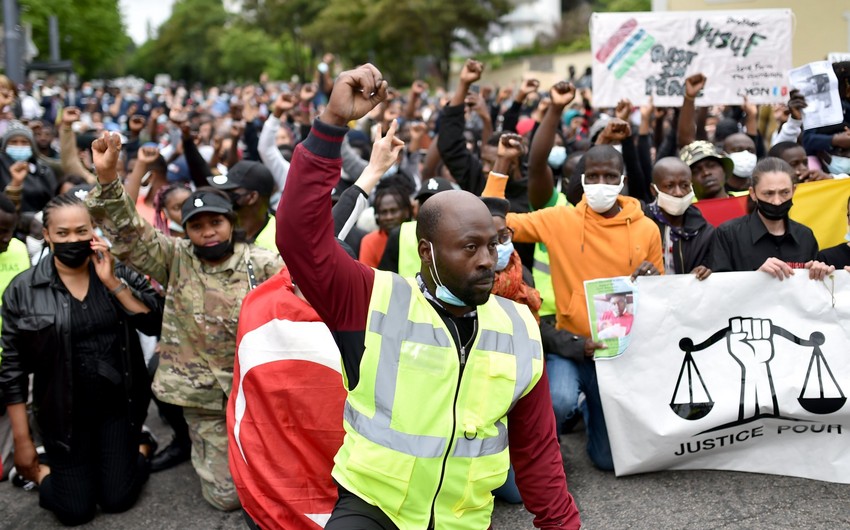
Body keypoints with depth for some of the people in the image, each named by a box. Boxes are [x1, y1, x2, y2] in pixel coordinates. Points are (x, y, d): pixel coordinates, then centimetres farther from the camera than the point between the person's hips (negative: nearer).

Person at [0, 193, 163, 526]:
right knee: (75, 511, 2)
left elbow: (156, 325, -13)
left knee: (117, 500, 4)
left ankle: (142, 447, 33)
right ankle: (38, 471, 31)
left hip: (119, 404, 1)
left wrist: (112, 283, -22)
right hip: (64, 412, -1)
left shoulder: (119, 272, -3)